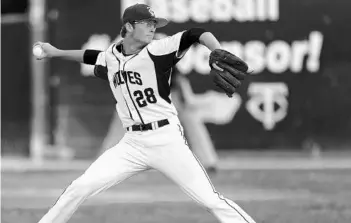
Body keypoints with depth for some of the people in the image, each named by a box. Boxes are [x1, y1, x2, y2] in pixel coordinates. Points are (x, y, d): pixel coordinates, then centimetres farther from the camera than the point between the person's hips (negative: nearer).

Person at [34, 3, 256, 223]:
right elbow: (92, 56, 30)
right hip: (133, 143, 4)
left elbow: (197, 34, -18)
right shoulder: (110, 58, 6)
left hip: (167, 139, -4)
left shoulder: (157, 51, -8)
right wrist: (56, 53, 34)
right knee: (80, 188, -2)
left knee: (209, 198, -11)